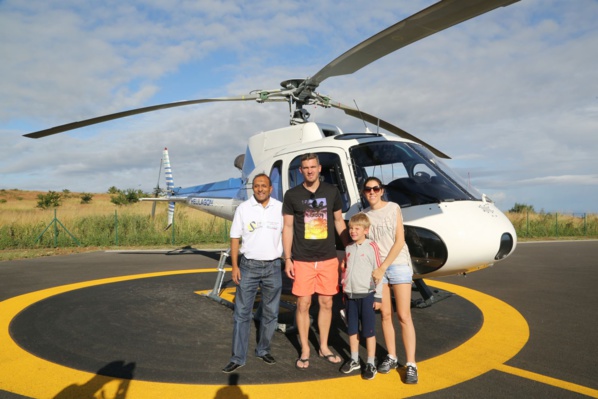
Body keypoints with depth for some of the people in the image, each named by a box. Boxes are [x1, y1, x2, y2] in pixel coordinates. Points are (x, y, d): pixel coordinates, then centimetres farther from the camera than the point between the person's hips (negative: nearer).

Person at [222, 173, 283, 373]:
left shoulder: (280, 208, 1)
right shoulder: (243, 208, -1)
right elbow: (235, 238, 1)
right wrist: (234, 266, -5)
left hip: (273, 267, 1)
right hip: (249, 266, -1)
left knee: (270, 313, 12)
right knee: (242, 313, 2)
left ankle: (263, 350, 29)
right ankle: (238, 357, 12)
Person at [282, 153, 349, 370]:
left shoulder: (331, 191, 4)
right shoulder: (292, 195, -1)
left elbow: (339, 221, 12)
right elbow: (287, 228, 1)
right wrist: (287, 259, -4)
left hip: (328, 258, 2)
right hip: (302, 260, -2)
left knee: (326, 303, 9)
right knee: (303, 304, 2)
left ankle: (324, 347, 27)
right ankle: (305, 350, 19)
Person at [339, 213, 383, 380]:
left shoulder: (371, 247, -10)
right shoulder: (348, 248, 8)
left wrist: (378, 296, -9)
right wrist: (344, 292, 17)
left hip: (366, 295, -5)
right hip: (350, 295, 6)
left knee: (369, 331, 4)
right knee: (352, 330, 14)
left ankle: (370, 364, 16)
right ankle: (354, 360, 28)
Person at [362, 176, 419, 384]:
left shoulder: (393, 208, -3)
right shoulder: (364, 215, 6)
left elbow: (399, 241, -8)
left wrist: (383, 268, -13)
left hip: (398, 264, -3)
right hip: (376, 268, 3)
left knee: (404, 316, -4)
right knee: (386, 315, 7)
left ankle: (411, 364, 3)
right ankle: (391, 357, 22)